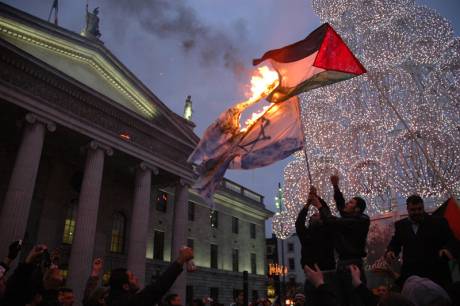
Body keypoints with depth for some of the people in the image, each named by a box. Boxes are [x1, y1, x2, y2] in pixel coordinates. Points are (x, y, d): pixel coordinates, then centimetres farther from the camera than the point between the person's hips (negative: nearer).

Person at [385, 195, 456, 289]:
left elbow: (451, 241, 1)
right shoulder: (401, 225, 10)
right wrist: (390, 251, -11)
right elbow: (395, 244, 11)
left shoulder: (439, 222, 3)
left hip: (436, 275, -1)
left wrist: (446, 249, -21)